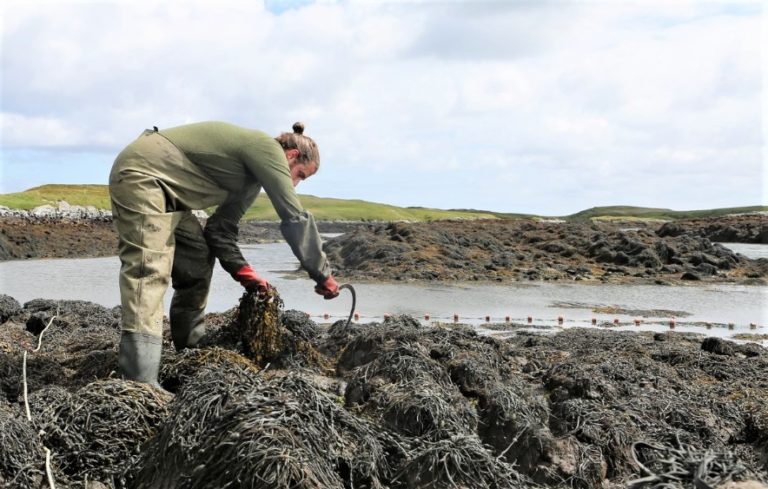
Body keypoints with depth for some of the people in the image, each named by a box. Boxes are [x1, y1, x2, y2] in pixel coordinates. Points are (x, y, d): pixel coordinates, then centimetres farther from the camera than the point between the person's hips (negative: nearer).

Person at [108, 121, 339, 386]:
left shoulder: (252, 177, 20)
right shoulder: (266, 148, -9)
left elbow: (221, 229, 18)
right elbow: (295, 217, -14)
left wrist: (242, 271, 5)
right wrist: (323, 275, -8)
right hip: (142, 172, -11)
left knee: (198, 260, 14)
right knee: (149, 271, -21)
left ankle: (190, 353, 22)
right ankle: (141, 383, -27)